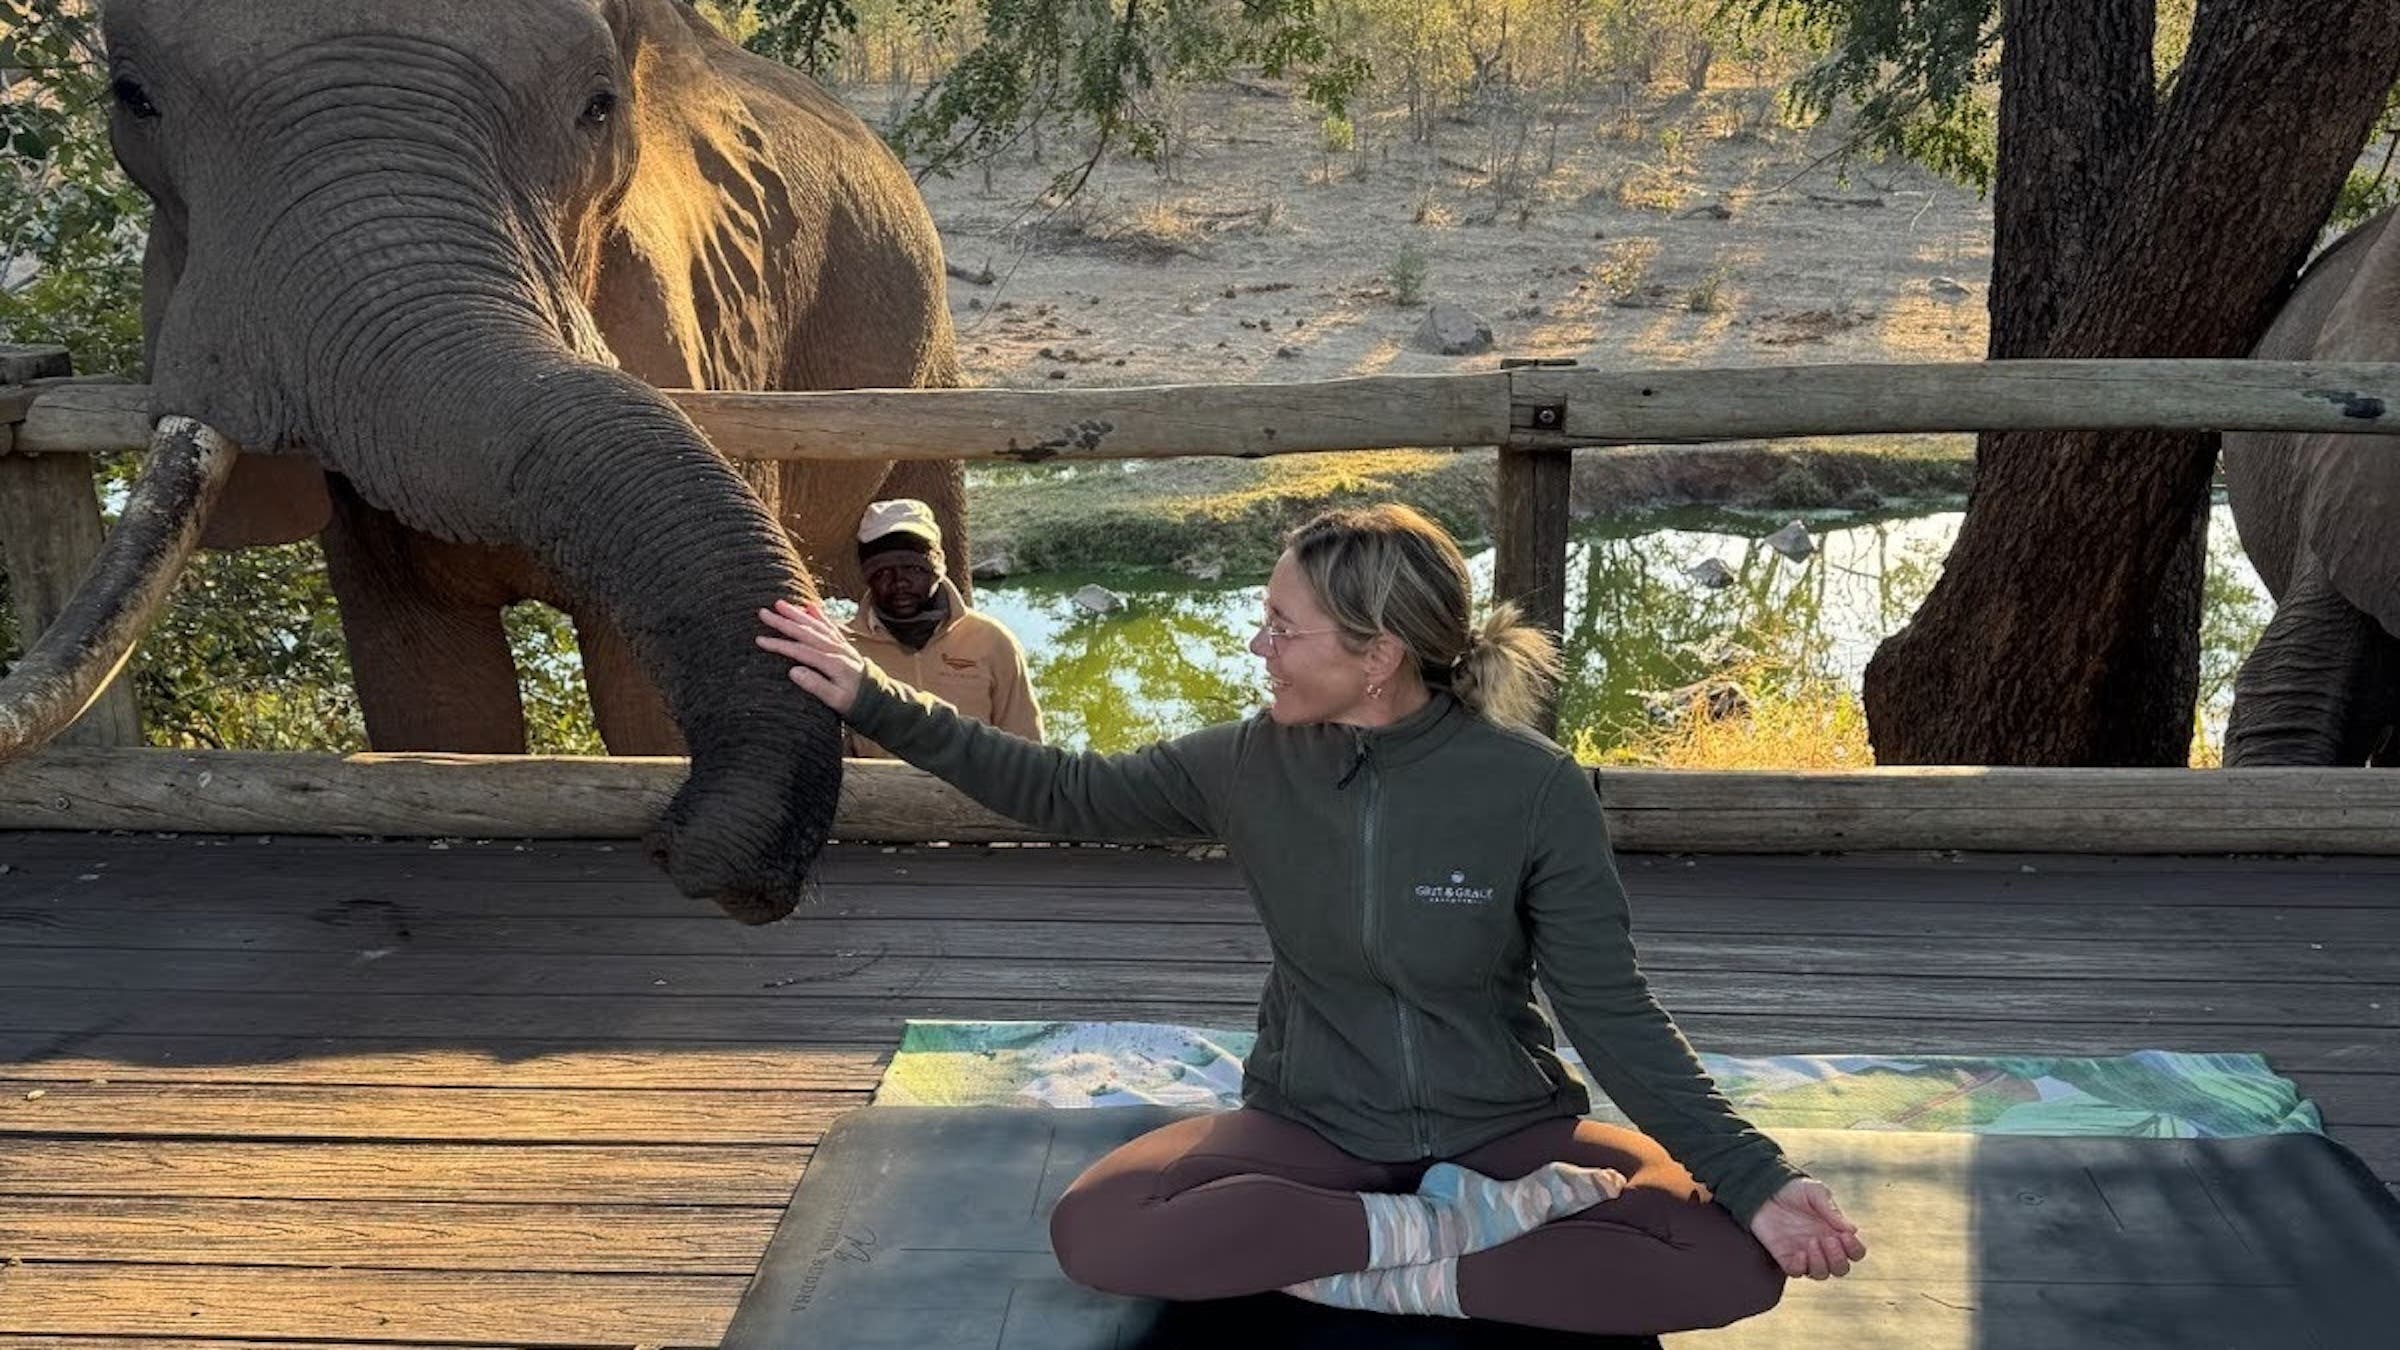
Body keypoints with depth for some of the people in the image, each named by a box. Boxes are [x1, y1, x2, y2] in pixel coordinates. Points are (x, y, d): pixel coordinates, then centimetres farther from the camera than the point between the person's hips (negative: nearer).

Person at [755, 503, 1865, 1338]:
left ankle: (1391, 1277, -16)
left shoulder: (1533, 790, -18)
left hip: (1503, 1127, -1)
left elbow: (1610, 1011, -12)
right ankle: (1469, 1223, -16)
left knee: (1738, 1259, -25)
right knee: (1095, 1232, -25)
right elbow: (1063, 792, 2)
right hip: (1314, 1127, 2)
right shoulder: (1250, 767, -10)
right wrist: (875, 703, -2)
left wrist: (1753, 1178, -21)